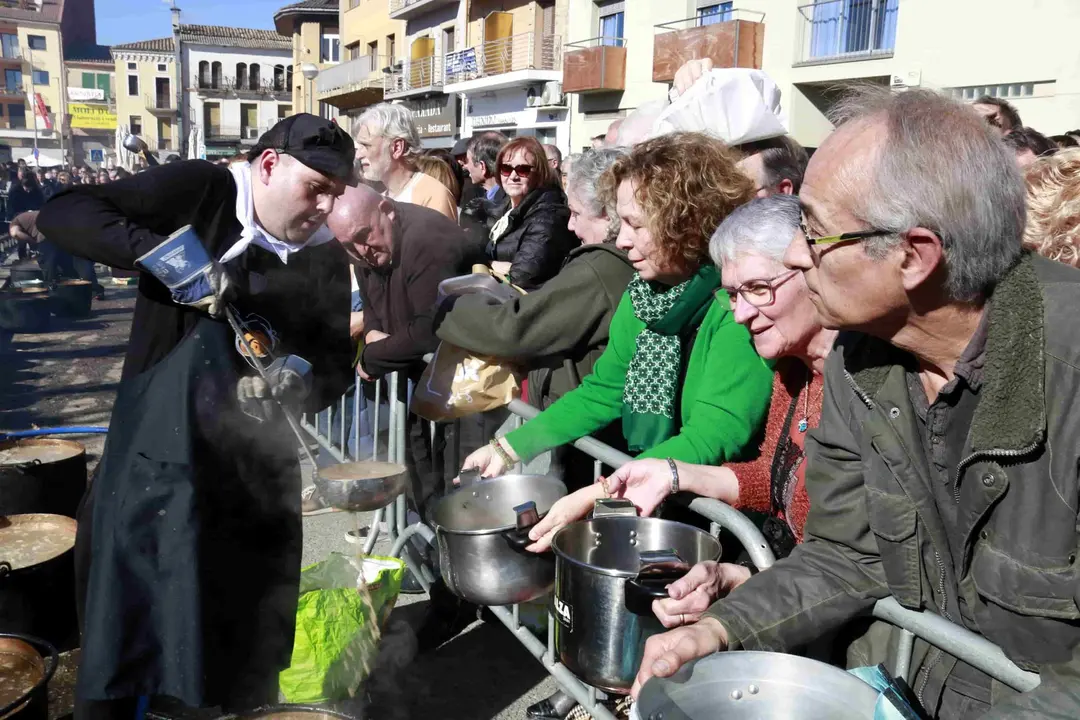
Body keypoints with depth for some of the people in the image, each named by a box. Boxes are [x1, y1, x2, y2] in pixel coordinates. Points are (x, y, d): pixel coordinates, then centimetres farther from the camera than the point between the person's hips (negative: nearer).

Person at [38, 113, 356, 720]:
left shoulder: (326, 258, 3)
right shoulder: (199, 190, -7)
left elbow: (338, 367, 4)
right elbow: (64, 213, -12)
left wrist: (299, 375, -17)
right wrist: (158, 250, -25)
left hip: (256, 470, 3)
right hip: (156, 455, -3)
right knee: (122, 629, 11)